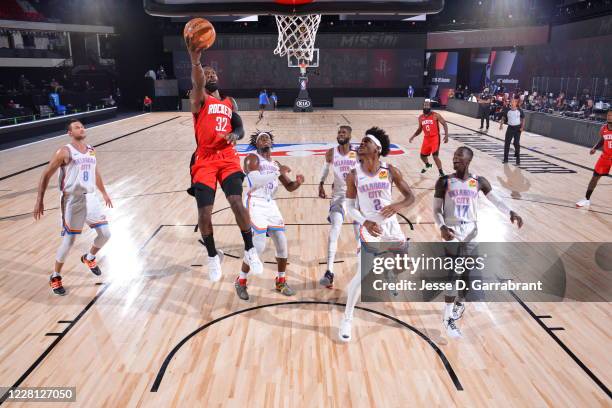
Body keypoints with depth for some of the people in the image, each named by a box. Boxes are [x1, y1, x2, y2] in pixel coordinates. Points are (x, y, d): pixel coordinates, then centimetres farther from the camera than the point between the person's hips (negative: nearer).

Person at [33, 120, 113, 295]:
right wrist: (39, 200, -8)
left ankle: (89, 258, 31)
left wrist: (104, 193, 31)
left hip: (90, 198, 5)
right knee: (69, 240, -1)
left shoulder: (92, 151, 11)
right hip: (72, 200, -5)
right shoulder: (64, 152, -8)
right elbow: (46, 175, -5)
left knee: (105, 234, 0)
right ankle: (55, 277, 19)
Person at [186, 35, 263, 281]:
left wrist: (235, 135, -7)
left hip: (228, 157, 2)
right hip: (204, 159, -2)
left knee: (237, 201, -19)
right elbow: (197, 84, -18)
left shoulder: (230, 102, 20)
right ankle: (212, 256, 16)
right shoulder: (199, 99, 5)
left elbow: (240, 128, 18)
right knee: (204, 211, -8)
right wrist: (195, 61, -38)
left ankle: (250, 251, -3)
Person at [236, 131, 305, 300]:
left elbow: (289, 187, 18)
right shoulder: (252, 158, -3)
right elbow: (255, 182, -21)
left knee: (282, 243, 5)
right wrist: (278, 172, -23)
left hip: (271, 205, 7)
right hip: (256, 205, -7)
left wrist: (298, 182, -5)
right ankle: (240, 282, 7)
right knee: (258, 246, -13)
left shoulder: (276, 164, 17)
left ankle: (281, 282, 22)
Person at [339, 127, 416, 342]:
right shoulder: (354, 175, -9)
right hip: (370, 228, -2)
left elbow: (410, 196, -2)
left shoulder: (391, 171, -7)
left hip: (390, 225, 3)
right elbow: (350, 206, -3)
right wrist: (365, 222, -20)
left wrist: (397, 205, -25)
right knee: (362, 275, -10)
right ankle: (347, 319, 7)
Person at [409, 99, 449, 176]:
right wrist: (413, 137, 8)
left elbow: (444, 124, -7)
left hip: (435, 138, -5)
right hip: (426, 138, 6)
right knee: (422, 155, 14)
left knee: (435, 156, -18)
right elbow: (420, 129, 18)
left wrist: (446, 135, -18)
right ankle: (427, 165, 49)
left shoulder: (436, 115, -10)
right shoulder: (421, 117, 5)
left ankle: (441, 173, -5)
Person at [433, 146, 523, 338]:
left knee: (466, 273, 14)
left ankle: (460, 303, 41)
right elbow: (436, 210, -3)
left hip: (471, 233, 3)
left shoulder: (479, 182, 1)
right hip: (451, 232, -3)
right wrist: (441, 227, -21)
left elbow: (496, 200, -3)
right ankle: (448, 318, 1)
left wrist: (511, 212, -22)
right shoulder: (444, 182, -5)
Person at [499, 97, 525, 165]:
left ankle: (518, 159, 4)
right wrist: (501, 125, -10)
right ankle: (505, 158, 12)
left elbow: (523, 119, 4)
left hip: (517, 128, -2)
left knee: (517, 144, -3)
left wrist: (522, 127, -8)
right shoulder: (507, 110, -1)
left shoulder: (519, 110, -3)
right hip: (510, 127, 2)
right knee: (507, 143, 1)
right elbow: (503, 118, 6)